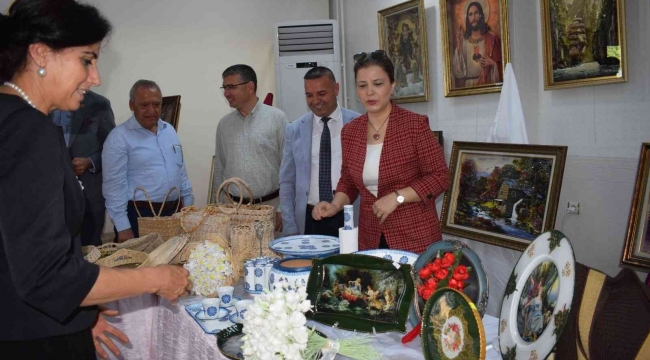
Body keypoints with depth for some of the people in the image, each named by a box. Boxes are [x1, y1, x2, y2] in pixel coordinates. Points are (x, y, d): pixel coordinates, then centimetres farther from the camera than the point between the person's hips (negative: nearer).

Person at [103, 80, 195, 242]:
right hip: (139, 216, -6)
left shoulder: (169, 130, 10)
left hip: (174, 212, 6)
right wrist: (123, 227, -15)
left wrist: (188, 205, 11)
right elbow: (115, 185, -12)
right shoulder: (119, 137, -10)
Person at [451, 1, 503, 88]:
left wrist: (492, 63, -14)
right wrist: (459, 45, -5)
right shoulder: (463, 40, 9)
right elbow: (457, 70, 1)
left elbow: (500, 65, 5)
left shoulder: (492, 38, 3)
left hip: (486, 84, -1)